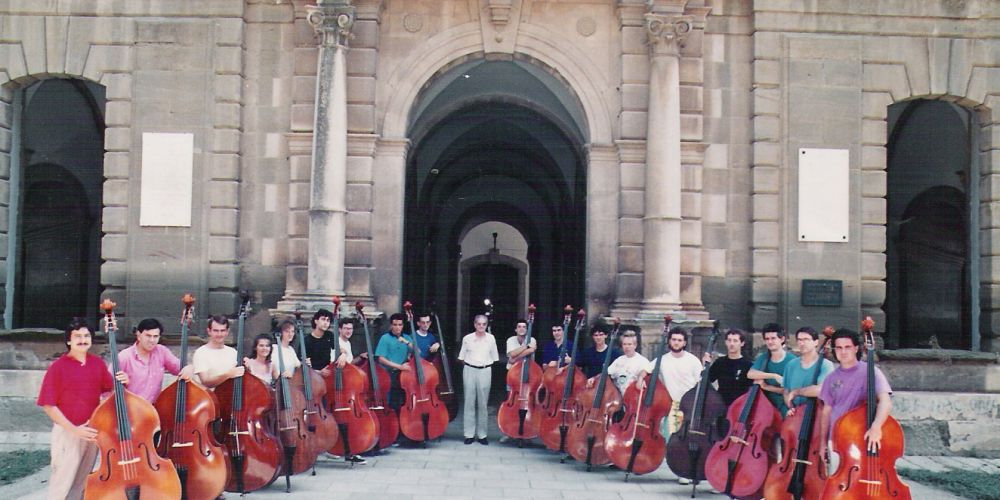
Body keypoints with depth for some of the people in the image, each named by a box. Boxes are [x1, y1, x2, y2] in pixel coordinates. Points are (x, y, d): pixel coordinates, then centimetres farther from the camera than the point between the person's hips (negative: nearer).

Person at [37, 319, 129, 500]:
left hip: (92, 432, 5)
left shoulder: (97, 363, 1)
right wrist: (74, 430, -19)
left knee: (81, 483, 16)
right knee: (62, 485, 1)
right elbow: (49, 405, -12)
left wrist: (122, 381, -12)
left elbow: (110, 388, 12)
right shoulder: (58, 367, -12)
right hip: (67, 433, -5)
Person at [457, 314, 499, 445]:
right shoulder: (467, 338, 0)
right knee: (469, 402, 1)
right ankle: (469, 434, 6)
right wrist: (469, 362, 2)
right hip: (470, 370, 0)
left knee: (483, 403, 3)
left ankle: (481, 434, 9)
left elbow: (494, 357, 10)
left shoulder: (491, 338, 3)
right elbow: (462, 357, 8)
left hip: (485, 371, 1)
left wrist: (486, 363, 3)